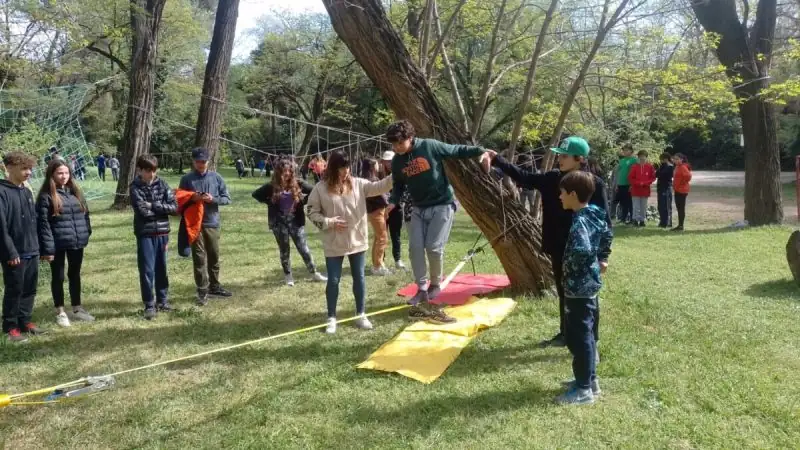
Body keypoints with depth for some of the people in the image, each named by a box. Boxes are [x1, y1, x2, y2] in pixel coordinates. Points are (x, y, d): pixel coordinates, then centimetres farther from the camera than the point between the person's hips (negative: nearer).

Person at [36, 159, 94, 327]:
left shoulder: (75, 191, 9)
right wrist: (47, 248, -16)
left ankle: (77, 309, 27)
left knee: (75, 275, 15)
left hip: (77, 242, 5)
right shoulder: (46, 196, -9)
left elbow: (85, 214, 15)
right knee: (58, 277, 8)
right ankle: (60, 312, 19)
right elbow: (43, 223, -12)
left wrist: (86, 233, 5)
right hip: (57, 244, -5)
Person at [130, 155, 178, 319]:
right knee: (147, 270, -1)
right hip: (145, 234, -3)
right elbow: (142, 211, -16)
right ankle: (149, 305, 8)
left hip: (162, 233, 3)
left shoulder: (162, 184, 5)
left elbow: (174, 206, -3)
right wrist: (162, 209, -7)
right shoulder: (135, 187, -4)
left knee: (161, 269, 13)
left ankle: (162, 301, 25)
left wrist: (154, 205, -12)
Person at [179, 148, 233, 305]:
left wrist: (213, 199, -13)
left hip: (212, 223, 2)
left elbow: (227, 198, 4)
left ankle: (214, 287, 26)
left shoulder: (216, 177, 4)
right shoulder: (187, 179, 1)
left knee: (214, 257, 12)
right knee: (199, 258, 0)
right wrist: (191, 198, -13)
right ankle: (202, 290, 7)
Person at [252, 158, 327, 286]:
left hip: (296, 221, 0)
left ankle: (314, 273, 16)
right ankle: (288, 276, 25)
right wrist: (270, 203, -4)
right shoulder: (272, 186, -6)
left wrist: (303, 201, -6)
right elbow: (256, 194, 4)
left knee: (303, 249, 2)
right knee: (284, 251, 11)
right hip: (279, 223, 0)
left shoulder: (298, 184, -5)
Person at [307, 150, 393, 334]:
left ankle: (361, 315, 26)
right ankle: (331, 317, 22)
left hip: (357, 241, 2)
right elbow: (312, 212, -2)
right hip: (334, 244, -2)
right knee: (333, 280, 7)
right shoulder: (321, 188, -7)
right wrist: (329, 222, -15)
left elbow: (378, 187, -9)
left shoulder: (358, 184, -1)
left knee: (359, 277, 11)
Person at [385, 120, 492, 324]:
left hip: (442, 204, -5)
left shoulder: (430, 146, -15)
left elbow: (457, 150, -8)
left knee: (434, 247, -10)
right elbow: (399, 185, 11)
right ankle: (422, 289, 11)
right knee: (415, 247, -2)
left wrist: (481, 151, -20)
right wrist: (393, 202, -7)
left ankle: (435, 284, 14)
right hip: (419, 208, 5)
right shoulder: (397, 161, 0)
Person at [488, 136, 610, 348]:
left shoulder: (594, 184, -14)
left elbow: (604, 220, -12)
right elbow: (523, 177, 1)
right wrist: (497, 160, -9)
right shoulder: (552, 179, 1)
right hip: (559, 250, 6)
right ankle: (565, 334, 36)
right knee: (563, 293, 20)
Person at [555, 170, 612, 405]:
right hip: (590, 283, 10)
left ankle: (584, 389, 10)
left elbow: (582, 249, -38)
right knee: (585, 334, 20)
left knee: (578, 337, 0)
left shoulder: (579, 221, -23)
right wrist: (602, 259, 24)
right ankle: (589, 379, 32)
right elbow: (607, 234, 24)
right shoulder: (595, 214, 7)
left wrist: (571, 264, -20)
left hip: (579, 287, -10)